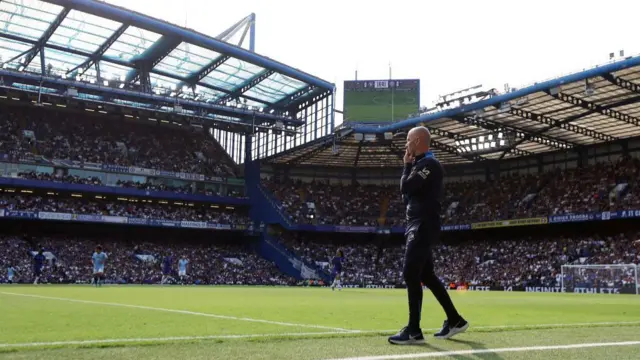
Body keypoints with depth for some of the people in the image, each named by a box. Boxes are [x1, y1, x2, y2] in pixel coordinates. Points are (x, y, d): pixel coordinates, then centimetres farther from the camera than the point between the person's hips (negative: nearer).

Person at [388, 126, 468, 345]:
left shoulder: (429, 164, -12)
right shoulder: (421, 164, 20)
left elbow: (405, 187, -21)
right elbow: (407, 193, 22)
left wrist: (407, 165, -5)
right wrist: (410, 165, 15)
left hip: (423, 226, -11)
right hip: (418, 226, 11)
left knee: (410, 275, -13)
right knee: (426, 275, 13)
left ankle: (414, 331, -11)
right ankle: (455, 320, 21)